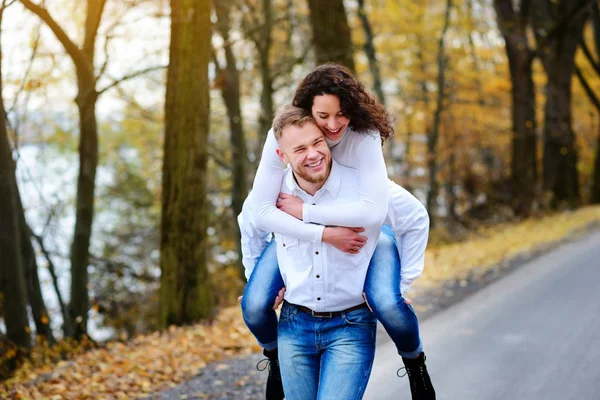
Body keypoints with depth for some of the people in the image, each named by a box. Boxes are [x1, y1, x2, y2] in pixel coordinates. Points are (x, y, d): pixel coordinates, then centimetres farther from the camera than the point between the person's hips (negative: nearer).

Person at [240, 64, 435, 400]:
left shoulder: (364, 135, -32)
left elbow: (373, 211, -41)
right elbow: (262, 212, -28)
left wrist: (304, 210, -35)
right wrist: (326, 234, -35)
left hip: (364, 219, -2)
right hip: (302, 226, 2)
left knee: (387, 304, -28)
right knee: (253, 306, -14)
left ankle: (415, 364, 7)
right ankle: (276, 358, 22)